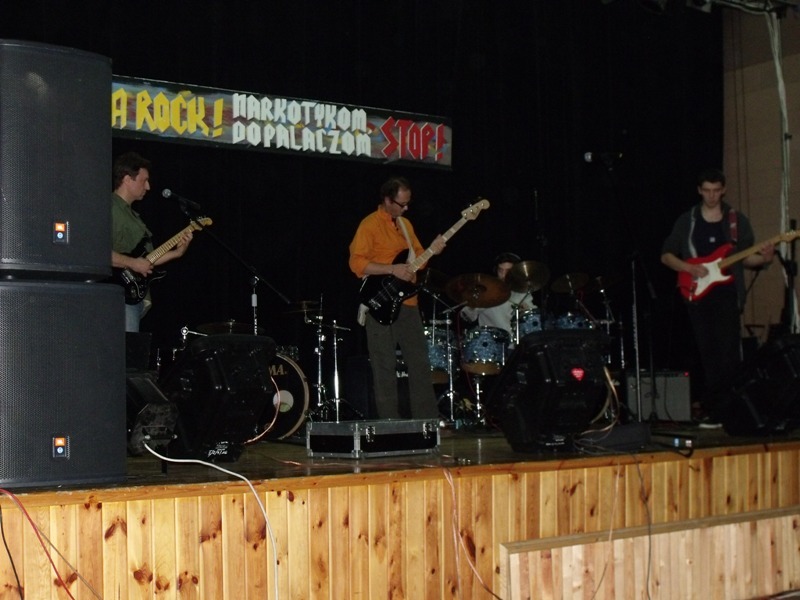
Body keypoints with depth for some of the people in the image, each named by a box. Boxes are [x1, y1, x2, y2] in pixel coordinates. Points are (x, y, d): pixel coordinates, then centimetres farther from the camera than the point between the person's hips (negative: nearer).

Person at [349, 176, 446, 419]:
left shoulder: (405, 224, 16)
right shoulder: (369, 225, -9)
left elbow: (416, 256, 22)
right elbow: (356, 262, -17)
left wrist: (432, 251, 1)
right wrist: (392, 269, -21)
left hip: (407, 303, 8)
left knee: (420, 363, 7)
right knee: (385, 367, -3)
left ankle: (428, 420, 13)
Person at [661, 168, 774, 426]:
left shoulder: (737, 221, 8)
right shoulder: (686, 221, 8)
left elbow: (745, 258, 10)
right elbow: (666, 255, 8)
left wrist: (763, 258, -11)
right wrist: (689, 268, -9)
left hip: (727, 294, -1)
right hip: (698, 296, 1)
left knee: (728, 353, -9)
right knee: (708, 354, 4)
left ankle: (712, 408, -1)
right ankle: (714, 407, 13)